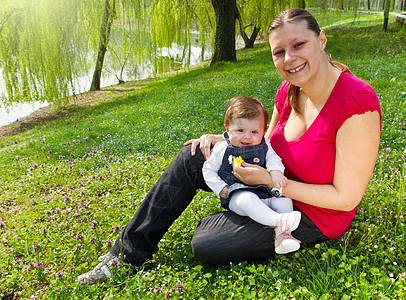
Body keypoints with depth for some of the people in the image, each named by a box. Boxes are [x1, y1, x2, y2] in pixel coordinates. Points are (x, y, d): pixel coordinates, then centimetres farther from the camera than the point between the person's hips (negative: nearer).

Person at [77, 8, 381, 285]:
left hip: (314, 215, -7)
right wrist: (224, 140, -8)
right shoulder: (288, 91, -6)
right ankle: (129, 251, 1)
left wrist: (271, 181, -23)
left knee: (206, 243, -19)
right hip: (275, 187, 7)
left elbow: (346, 198, -24)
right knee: (192, 157, -7)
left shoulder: (358, 103, -29)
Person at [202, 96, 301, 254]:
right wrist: (221, 189, -7)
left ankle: (283, 235, -21)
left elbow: (274, 160, 0)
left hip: (264, 192, 4)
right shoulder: (221, 149, 1)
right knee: (248, 199, -37)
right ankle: (277, 220, -45)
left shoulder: (264, 146, 8)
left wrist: (275, 172, -25)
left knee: (284, 198, -18)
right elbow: (209, 170, 6)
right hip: (237, 194, -4)